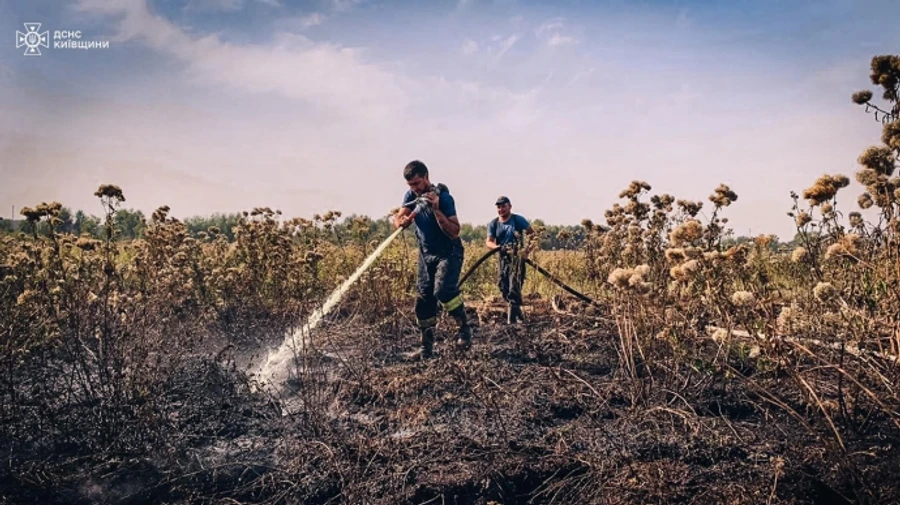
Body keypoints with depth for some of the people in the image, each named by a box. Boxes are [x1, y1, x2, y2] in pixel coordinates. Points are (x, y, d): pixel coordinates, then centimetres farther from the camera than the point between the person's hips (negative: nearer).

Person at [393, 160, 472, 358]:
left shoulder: (443, 197, -21)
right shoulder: (411, 196, -3)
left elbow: (454, 232, -25)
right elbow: (397, 222, -2)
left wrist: (436, 209, -34)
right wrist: (404, 221, -25)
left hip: (449, 253, -6)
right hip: (426, 254, 6)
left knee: (443, 290, -28)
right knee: (423, 300, 2)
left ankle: (465, 328, -9)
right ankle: (426, 348, 14)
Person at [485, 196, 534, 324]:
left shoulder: (518, 220, -3)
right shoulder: (493, 224, 4)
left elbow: (532, 233, 1)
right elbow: (488, 241, -4)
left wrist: (528, 249, -13)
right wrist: (497, 247, -27)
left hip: (517, 258, -4)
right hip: (503, 258, 5)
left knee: (514, 288, -14)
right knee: (503, 286, 5)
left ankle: (512, 316, -12)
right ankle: (517, 313, 21)